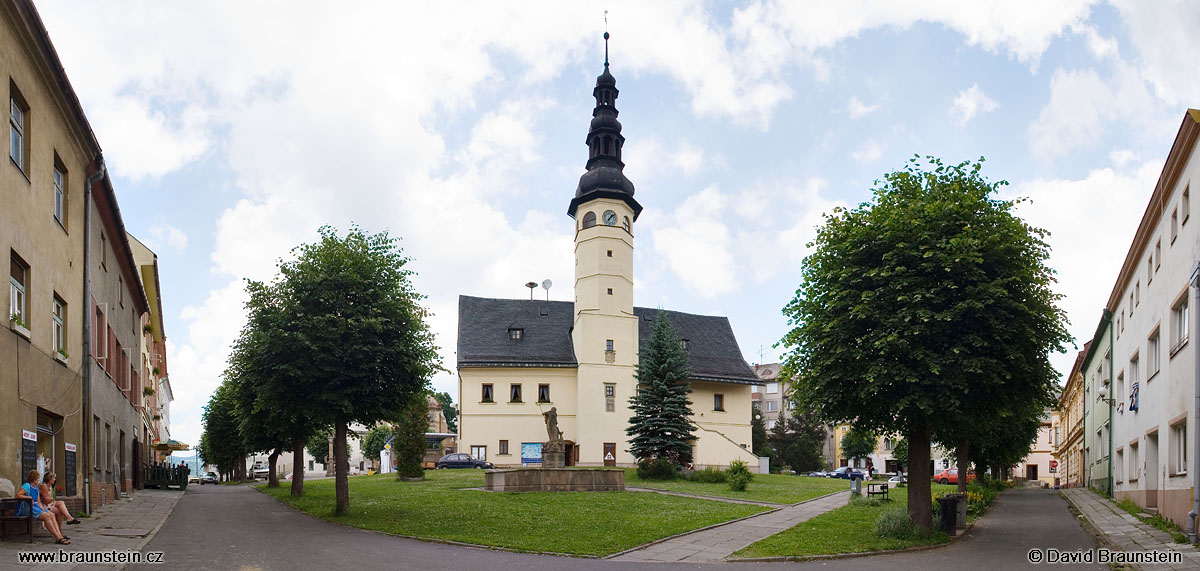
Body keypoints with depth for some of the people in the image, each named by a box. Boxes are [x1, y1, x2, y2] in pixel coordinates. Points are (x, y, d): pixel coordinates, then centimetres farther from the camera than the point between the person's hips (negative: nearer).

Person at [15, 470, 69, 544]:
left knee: (51, 514, -12)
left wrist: (43, 510, 2)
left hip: (35, 506, 9)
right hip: (26, 508, -9)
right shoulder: (27, 486, -7)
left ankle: (60, 535, -23)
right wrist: (29, 497, -18)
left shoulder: (36, 488, 20)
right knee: (46, 516, -25)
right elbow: (18, 495, -21)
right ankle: (58, 538, -29)